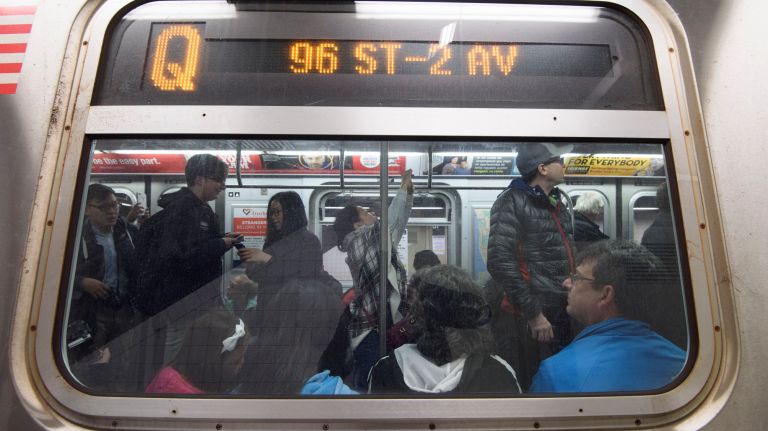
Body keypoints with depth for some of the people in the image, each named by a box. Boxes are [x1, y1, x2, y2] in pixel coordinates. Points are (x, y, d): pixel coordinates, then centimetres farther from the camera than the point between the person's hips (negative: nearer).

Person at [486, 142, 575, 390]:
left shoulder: (558, 204, 15)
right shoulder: (512, 202, -10)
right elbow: (501, 262, -20)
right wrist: (532, 314, -19)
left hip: (561, 313, 7)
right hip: (526, 316, -7)